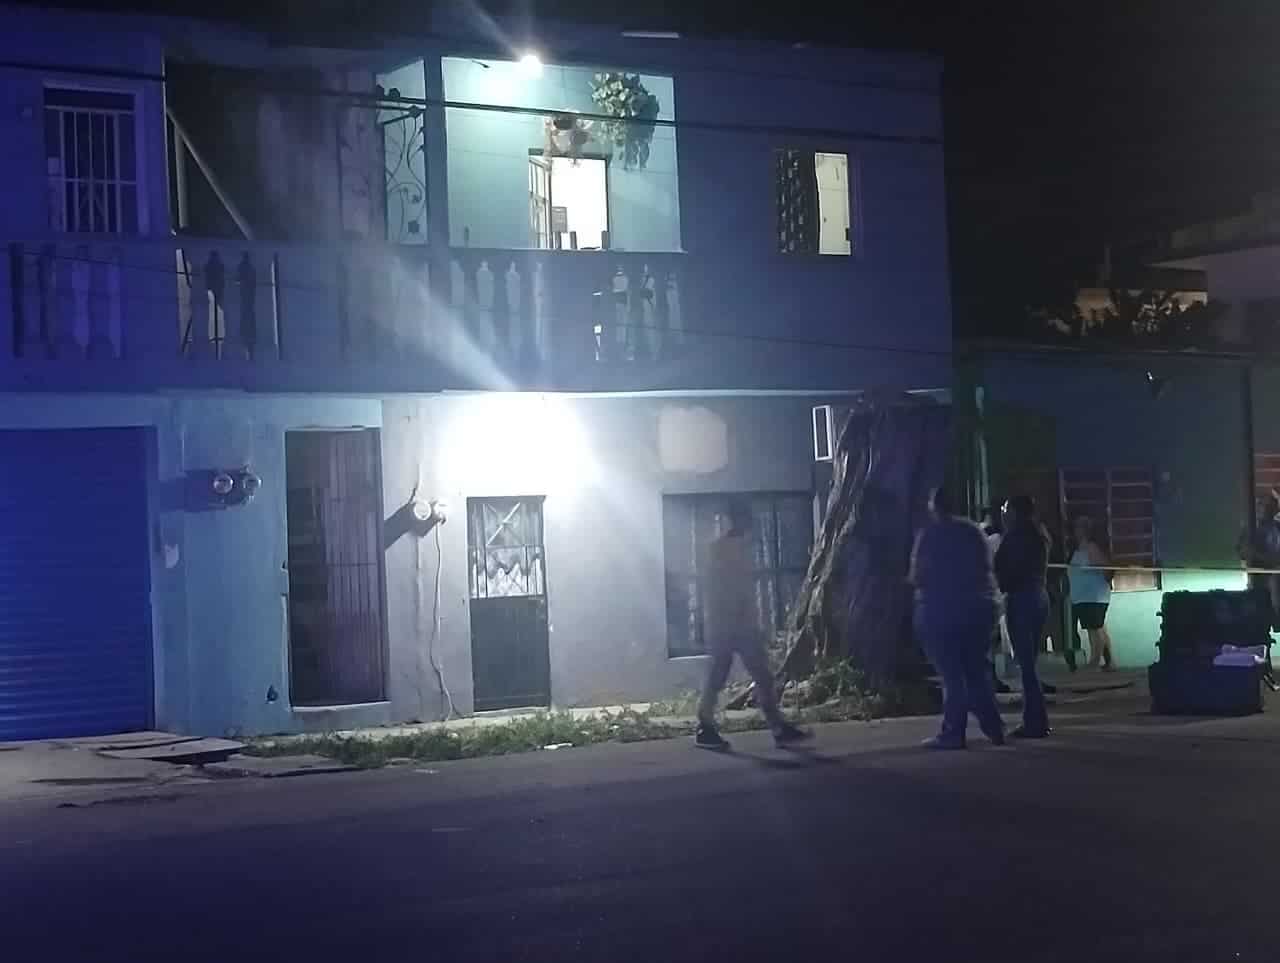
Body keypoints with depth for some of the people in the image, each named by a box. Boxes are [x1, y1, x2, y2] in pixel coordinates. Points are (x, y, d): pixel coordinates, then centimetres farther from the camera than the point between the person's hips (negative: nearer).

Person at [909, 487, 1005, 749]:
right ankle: (993, 729, 12)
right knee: (976, 671, 13)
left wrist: (915, 579, 12)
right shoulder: (972, 530, 6)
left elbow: (918, 576, -9)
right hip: (977, 607, 5)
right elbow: (986, 569, 8)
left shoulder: (929, 534, -8)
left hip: (941, 610, -5)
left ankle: (953, 733, -5)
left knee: (951, 674, -3)